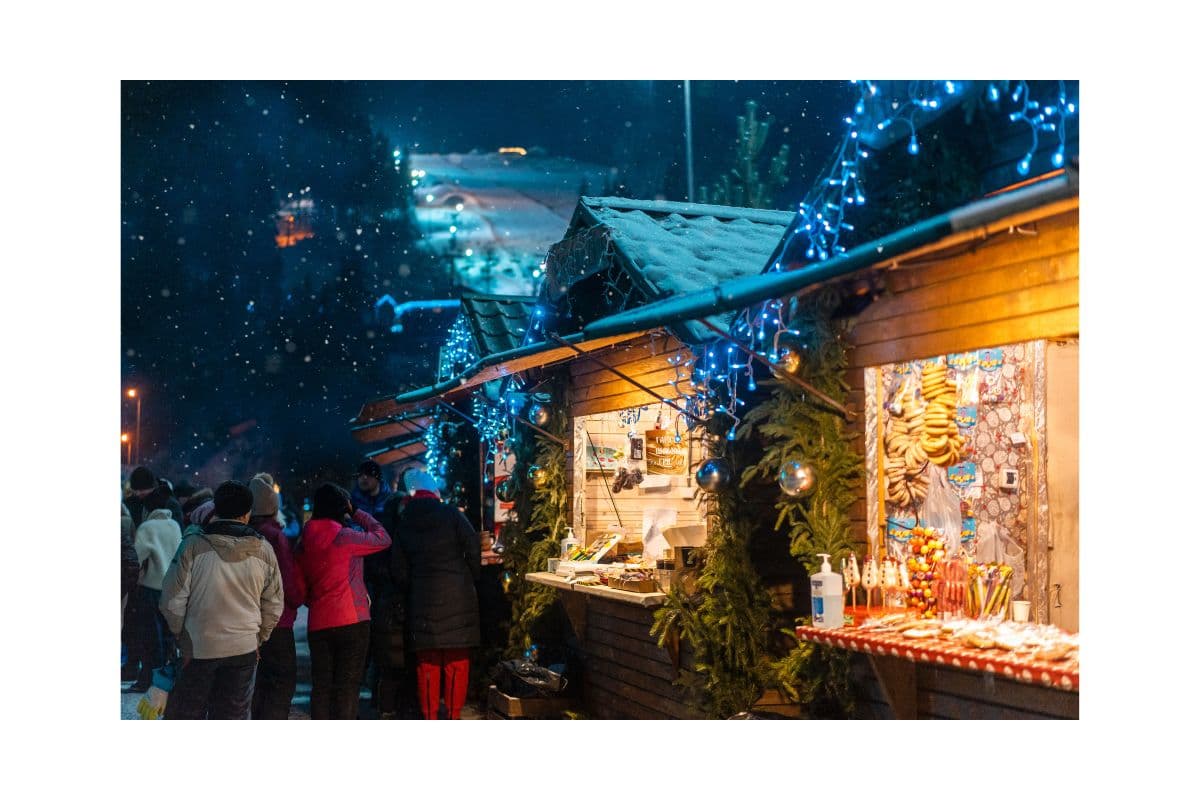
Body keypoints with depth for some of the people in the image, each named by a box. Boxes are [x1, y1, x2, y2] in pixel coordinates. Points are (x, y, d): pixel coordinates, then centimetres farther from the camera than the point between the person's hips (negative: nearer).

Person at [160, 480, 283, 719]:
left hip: (197, 648, -2)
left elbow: (173, 601, -7)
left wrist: (179, 636, 9)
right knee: (234, 716, 12)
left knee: (185, 716, 11)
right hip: (244, 649, 2)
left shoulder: (193, 545, -11)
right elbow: (274, 605, 5)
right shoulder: (264, 550, -3)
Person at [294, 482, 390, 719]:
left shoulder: (304, 542, 9)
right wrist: (357, 512, 7)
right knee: (347, 687, -1)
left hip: (318, 625, 6)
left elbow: (301, 586, 14)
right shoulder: (343, 536, -11)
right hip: (352, 621, -6)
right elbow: (383, 538, -1)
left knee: (321, 686, 9)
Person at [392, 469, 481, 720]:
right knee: (457, 661, 6)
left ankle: (430, 717, 11)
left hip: (423, 600, 2)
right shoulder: (451, 514, -5)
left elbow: (398, 567, 6)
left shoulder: (403, 523, 4)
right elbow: (473, 551, -8)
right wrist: (472, 578, 8)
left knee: (427, 662, 9)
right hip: (458, 596, -2)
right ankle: (454, 714, 7)